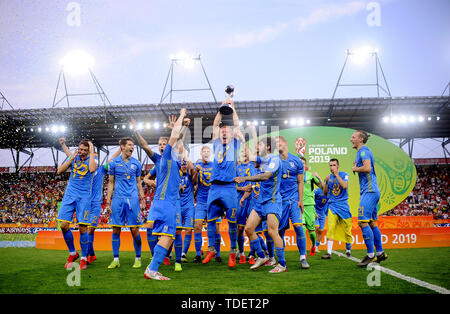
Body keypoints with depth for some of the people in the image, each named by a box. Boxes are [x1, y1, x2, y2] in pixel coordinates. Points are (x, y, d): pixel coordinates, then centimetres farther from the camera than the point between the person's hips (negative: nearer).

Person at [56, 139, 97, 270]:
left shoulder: (91, 160, 1)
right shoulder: (73, 158, 11)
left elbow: (92, 169, -23)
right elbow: (59, 171, 2)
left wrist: (92, 152, -14)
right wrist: (72, 158, -5)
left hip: (84, 197, -3)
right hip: (70, 195, 3)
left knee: (82, 228, -6)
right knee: (64, 225, -4)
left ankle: (83, 258, 7)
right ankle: (72, 253, 16)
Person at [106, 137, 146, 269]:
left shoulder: (136, 163, 9)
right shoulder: (114, 163, 5)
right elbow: (111, 183, 9)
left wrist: (142, 199, 9)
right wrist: (108, 201, 4)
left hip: (133, 199, 0)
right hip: (118, 199, 0)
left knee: (134, 230, -1)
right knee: (116, 230, 2)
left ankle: (138, 259, 11)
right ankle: (116, 260, 12)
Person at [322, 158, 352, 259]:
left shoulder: (344, 174, -2)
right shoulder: (329, 177, 7)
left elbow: (344, 186, -22)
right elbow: (325, 193, 14)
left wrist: (336, 174, -17)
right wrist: (326, 182, 0)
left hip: (343, 205, -2)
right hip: (332, 205, 2)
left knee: (346, 228, 5)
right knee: (330, 228, -13)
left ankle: (348, 249, 28)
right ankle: (329, 252, -15)